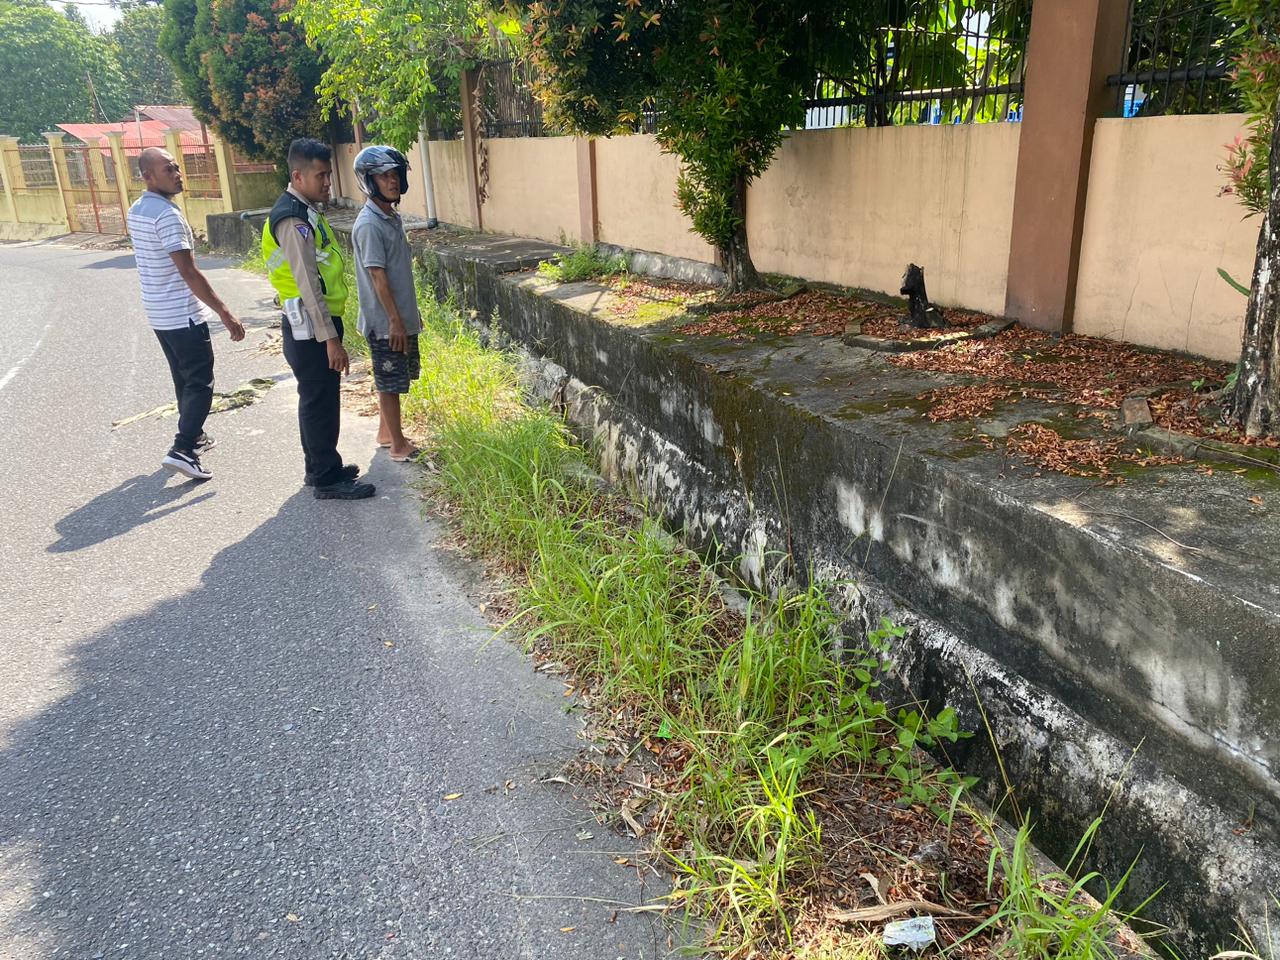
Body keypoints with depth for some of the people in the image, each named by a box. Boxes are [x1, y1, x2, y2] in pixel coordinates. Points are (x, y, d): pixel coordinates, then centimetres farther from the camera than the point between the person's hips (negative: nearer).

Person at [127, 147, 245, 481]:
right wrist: (225, 313, -23)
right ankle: (182, 450, -11)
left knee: (183, 378, 21)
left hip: (158, 312, 9)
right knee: (200, 384, -4)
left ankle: (192, 436, 33)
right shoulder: (167, 214, -20)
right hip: (183, 314, -9)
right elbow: (189, 272, -24)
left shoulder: (135, 211, 10)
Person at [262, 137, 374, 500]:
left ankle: (320, 466, 30)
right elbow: (307, 283, -24)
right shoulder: (292, 219, -18)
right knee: (320, 401, -2)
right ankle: (327, 479, 7)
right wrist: (330, 337, -25)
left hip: (317, 322, 10)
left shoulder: (306, 211, 13)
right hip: (310, 327, -10)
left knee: (317, 399, 18)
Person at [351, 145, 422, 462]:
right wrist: (394, 320, -21)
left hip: (402, 317, 9)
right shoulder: (369, 225, -18)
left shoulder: (393, 217, 10)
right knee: (390, 382, 1)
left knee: (394, 380, 17)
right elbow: (378, 277, -21)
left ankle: (385, 432, 31)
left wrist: (412, 313, 19)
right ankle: (397, 444, 10)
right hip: (385, 322, -9)